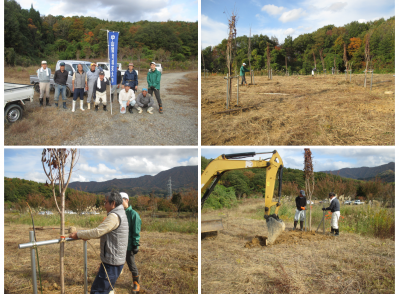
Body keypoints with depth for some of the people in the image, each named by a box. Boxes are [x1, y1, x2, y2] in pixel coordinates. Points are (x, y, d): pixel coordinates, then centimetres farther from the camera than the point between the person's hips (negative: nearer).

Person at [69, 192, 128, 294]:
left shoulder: (114, 216, -19)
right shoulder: (120, 214, 15)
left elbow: (97, 232, -21)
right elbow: (103, 232, 21)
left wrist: (78, 235, -10)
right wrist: (86, 236, 13)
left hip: (111, 262, -11)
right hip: (116, 260, 11)